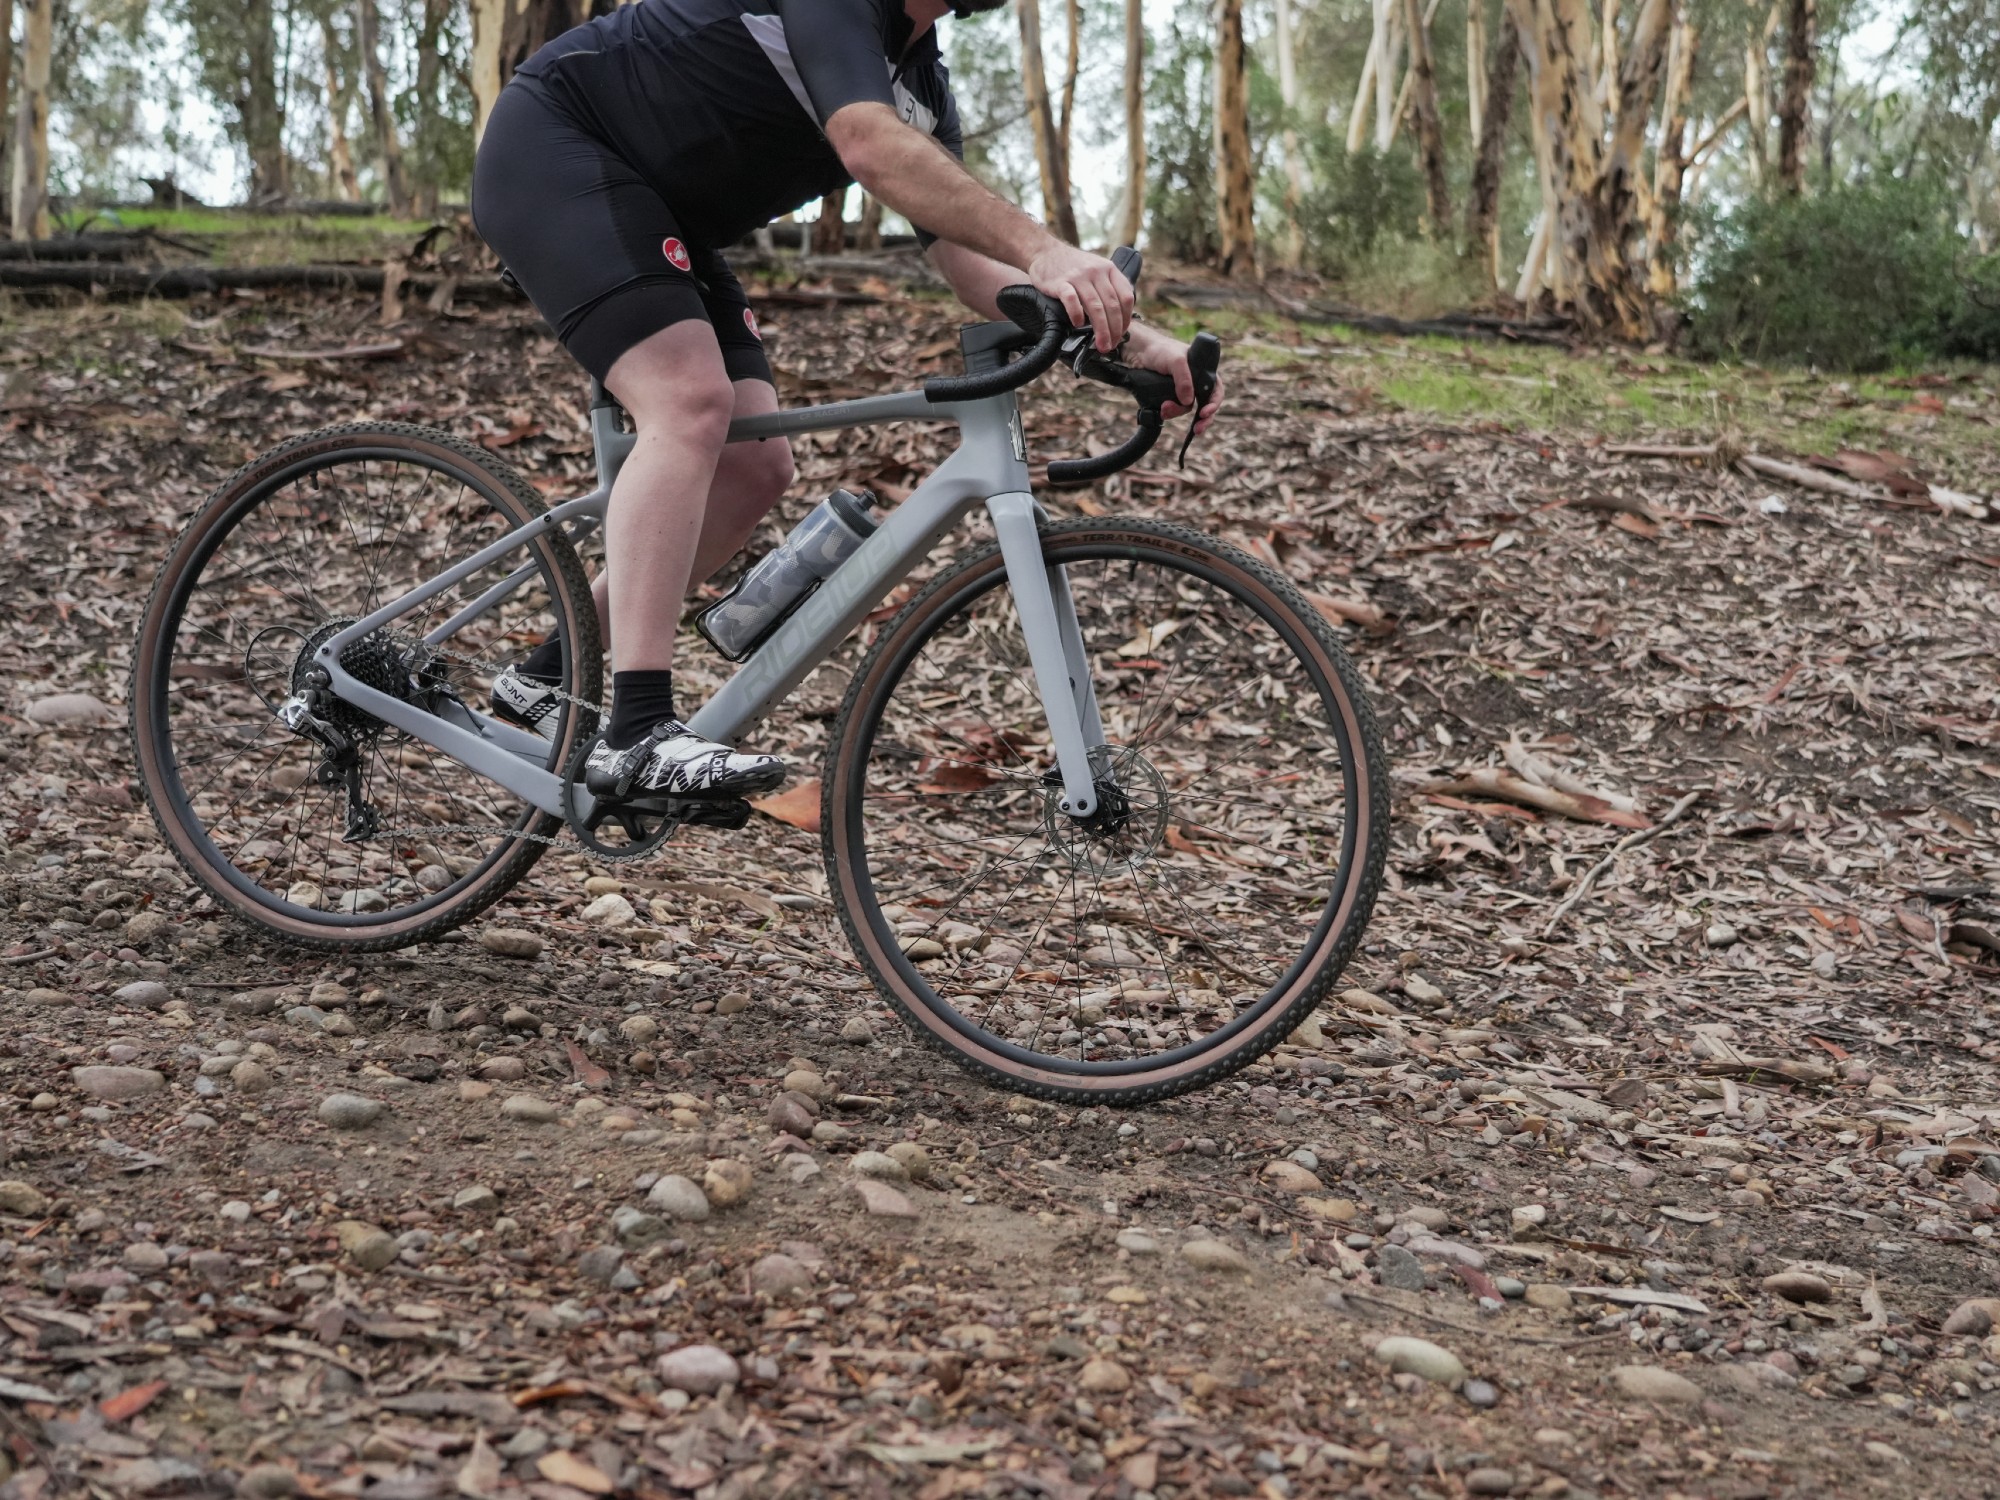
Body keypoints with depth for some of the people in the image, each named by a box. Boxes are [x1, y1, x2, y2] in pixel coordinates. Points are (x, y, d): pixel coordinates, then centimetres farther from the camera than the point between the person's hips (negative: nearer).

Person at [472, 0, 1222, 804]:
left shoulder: (924, 83, 4)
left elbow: (970, 261, 0)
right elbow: (870, 145, -38)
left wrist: (1137, 341, -11)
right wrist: (1043, 249, -47)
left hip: (656, 210, 10)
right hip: (549, 148, -9)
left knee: (756, 469, 0)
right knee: (692, 403, -27)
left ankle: (548, 678, 12)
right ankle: (638, 737, -29)